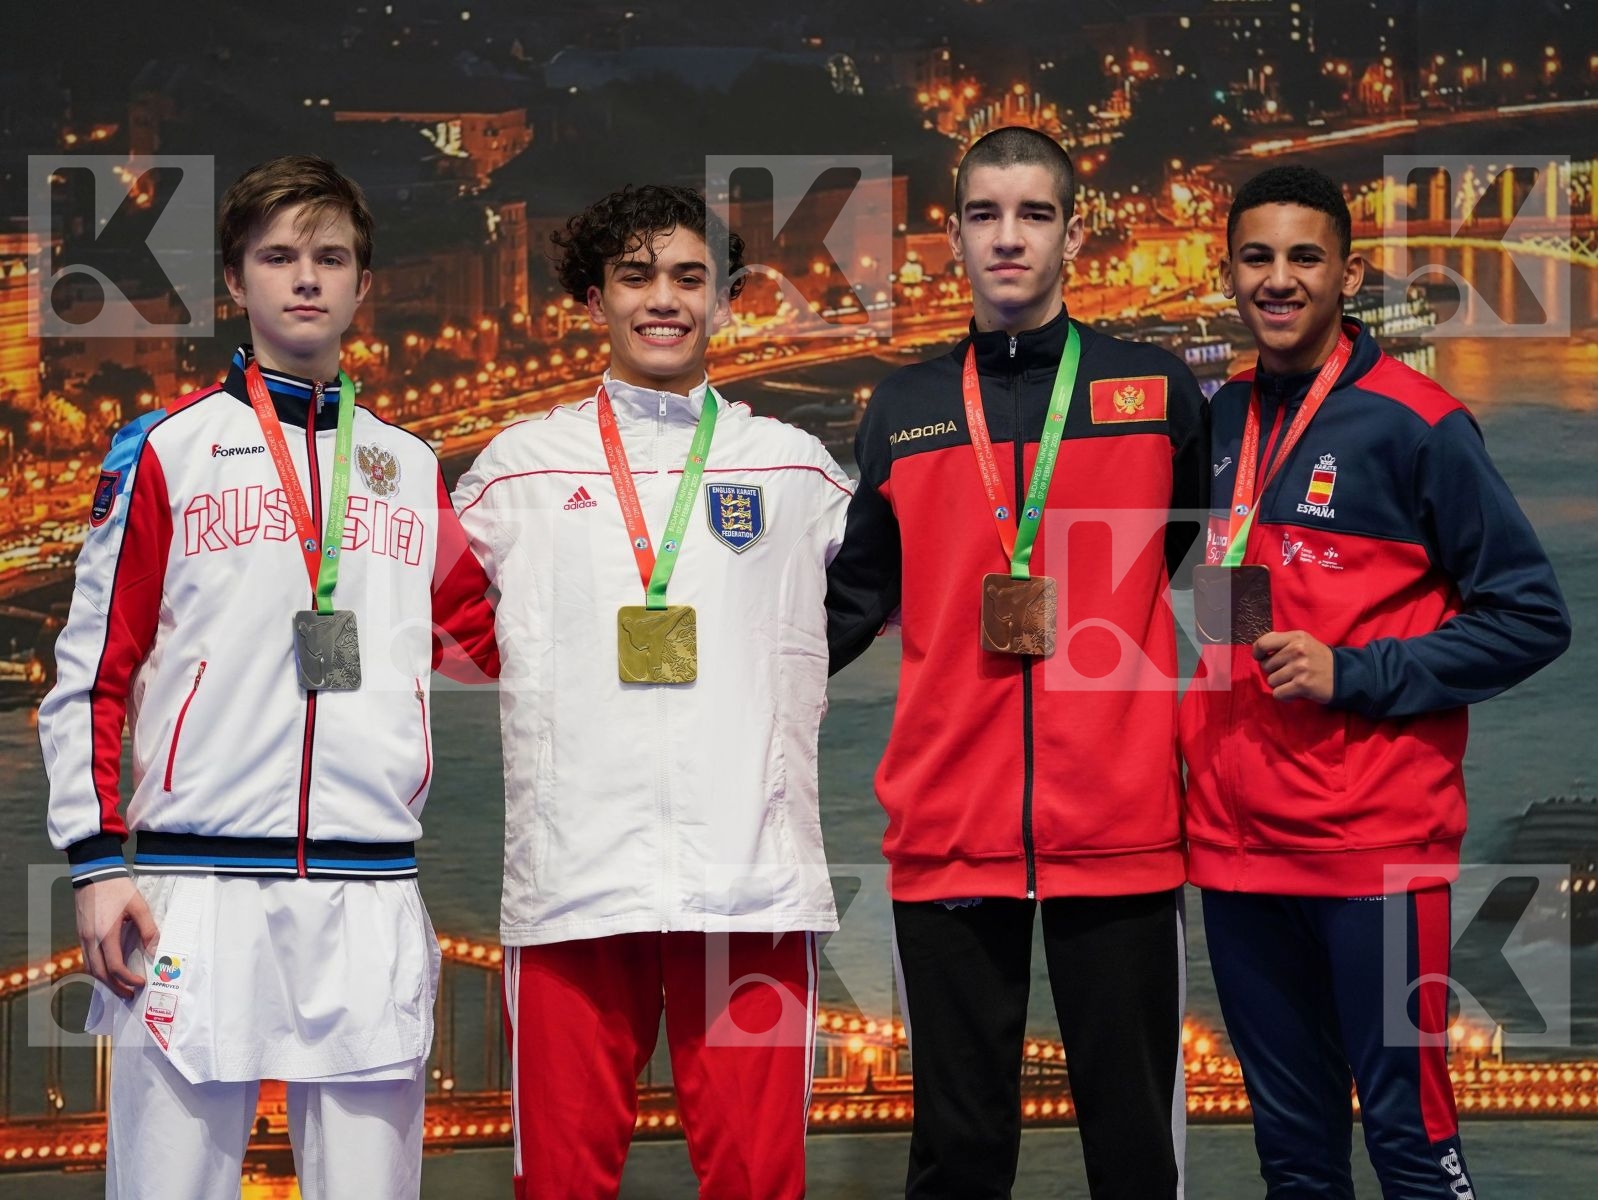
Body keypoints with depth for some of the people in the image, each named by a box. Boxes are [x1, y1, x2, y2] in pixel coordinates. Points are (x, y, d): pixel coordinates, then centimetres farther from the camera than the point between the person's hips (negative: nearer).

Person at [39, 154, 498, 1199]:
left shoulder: (415, 471, 15)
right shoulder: (165, 453, 6)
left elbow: (484, 643, 23)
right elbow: (92, 673, 4)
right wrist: (97, 864, -4)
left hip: (372, 895, 3)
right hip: (196, 887, -2)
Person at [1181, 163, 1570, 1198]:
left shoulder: (1415, 423, -6)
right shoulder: (1217, 425, 11)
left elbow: (1531, 618, -7)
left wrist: (1354, 675, -15)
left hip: (1375, 843, -5)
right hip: (1236, 839, 6)